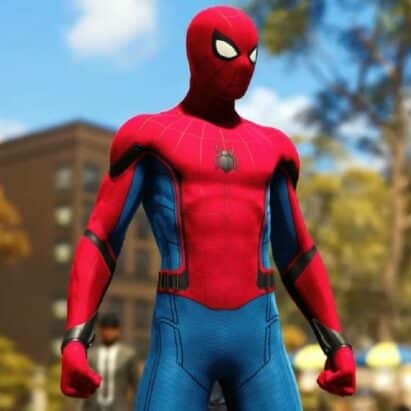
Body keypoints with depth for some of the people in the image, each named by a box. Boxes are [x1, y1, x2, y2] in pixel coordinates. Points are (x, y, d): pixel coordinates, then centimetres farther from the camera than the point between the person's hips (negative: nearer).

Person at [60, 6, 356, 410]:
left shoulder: (270, 147, 17)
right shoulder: (149, 136, 5)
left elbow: (296, 254, 21)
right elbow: (98, 242, 1)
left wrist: (338, 343, 16)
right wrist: (73, 341, -12)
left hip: (257, 339, 4)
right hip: (181, 340, -3)